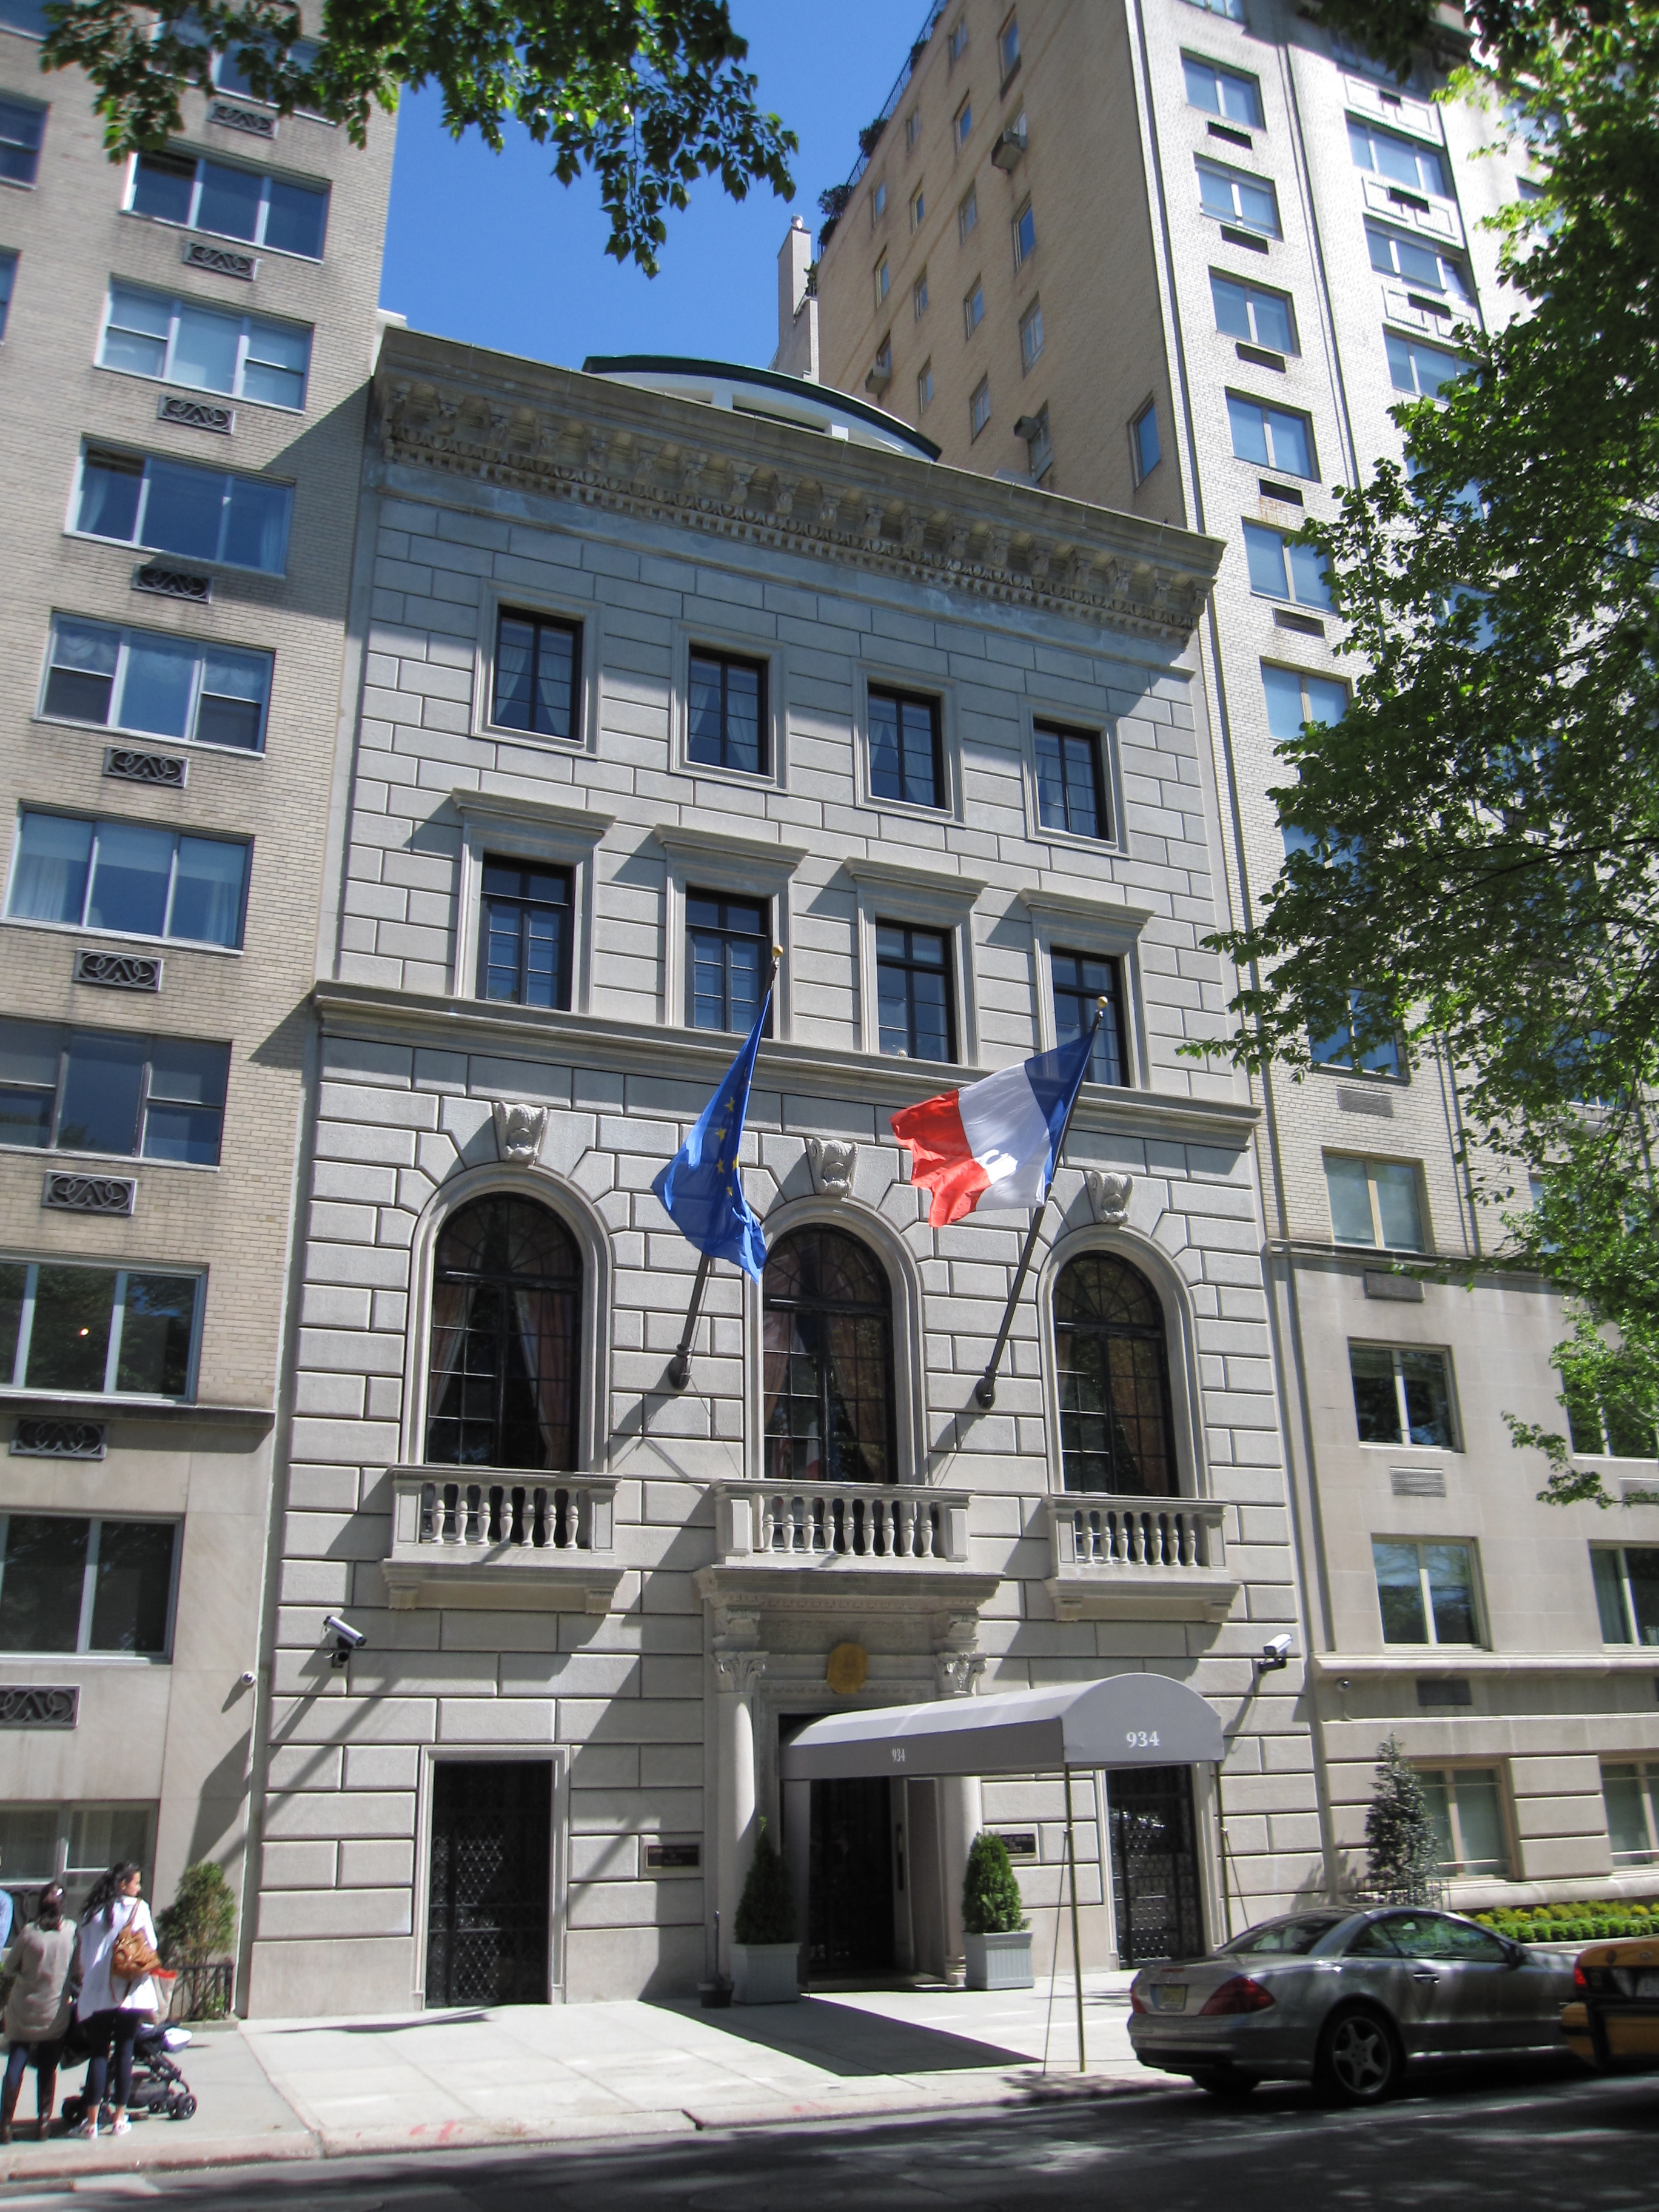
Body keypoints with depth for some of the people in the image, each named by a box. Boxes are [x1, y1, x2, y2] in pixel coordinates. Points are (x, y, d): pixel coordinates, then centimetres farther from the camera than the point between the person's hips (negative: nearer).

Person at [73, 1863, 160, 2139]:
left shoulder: (93, 1912, 5)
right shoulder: (138, 1908, -3)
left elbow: (84, 1954, 7)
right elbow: (151, 1946, 2)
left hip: (97, 1994, 2)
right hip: (130, 1992, -2)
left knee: (98, 2053, 8)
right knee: (124, 2053, 7)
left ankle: (92, 2121, 5)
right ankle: (119, 2118, 11)